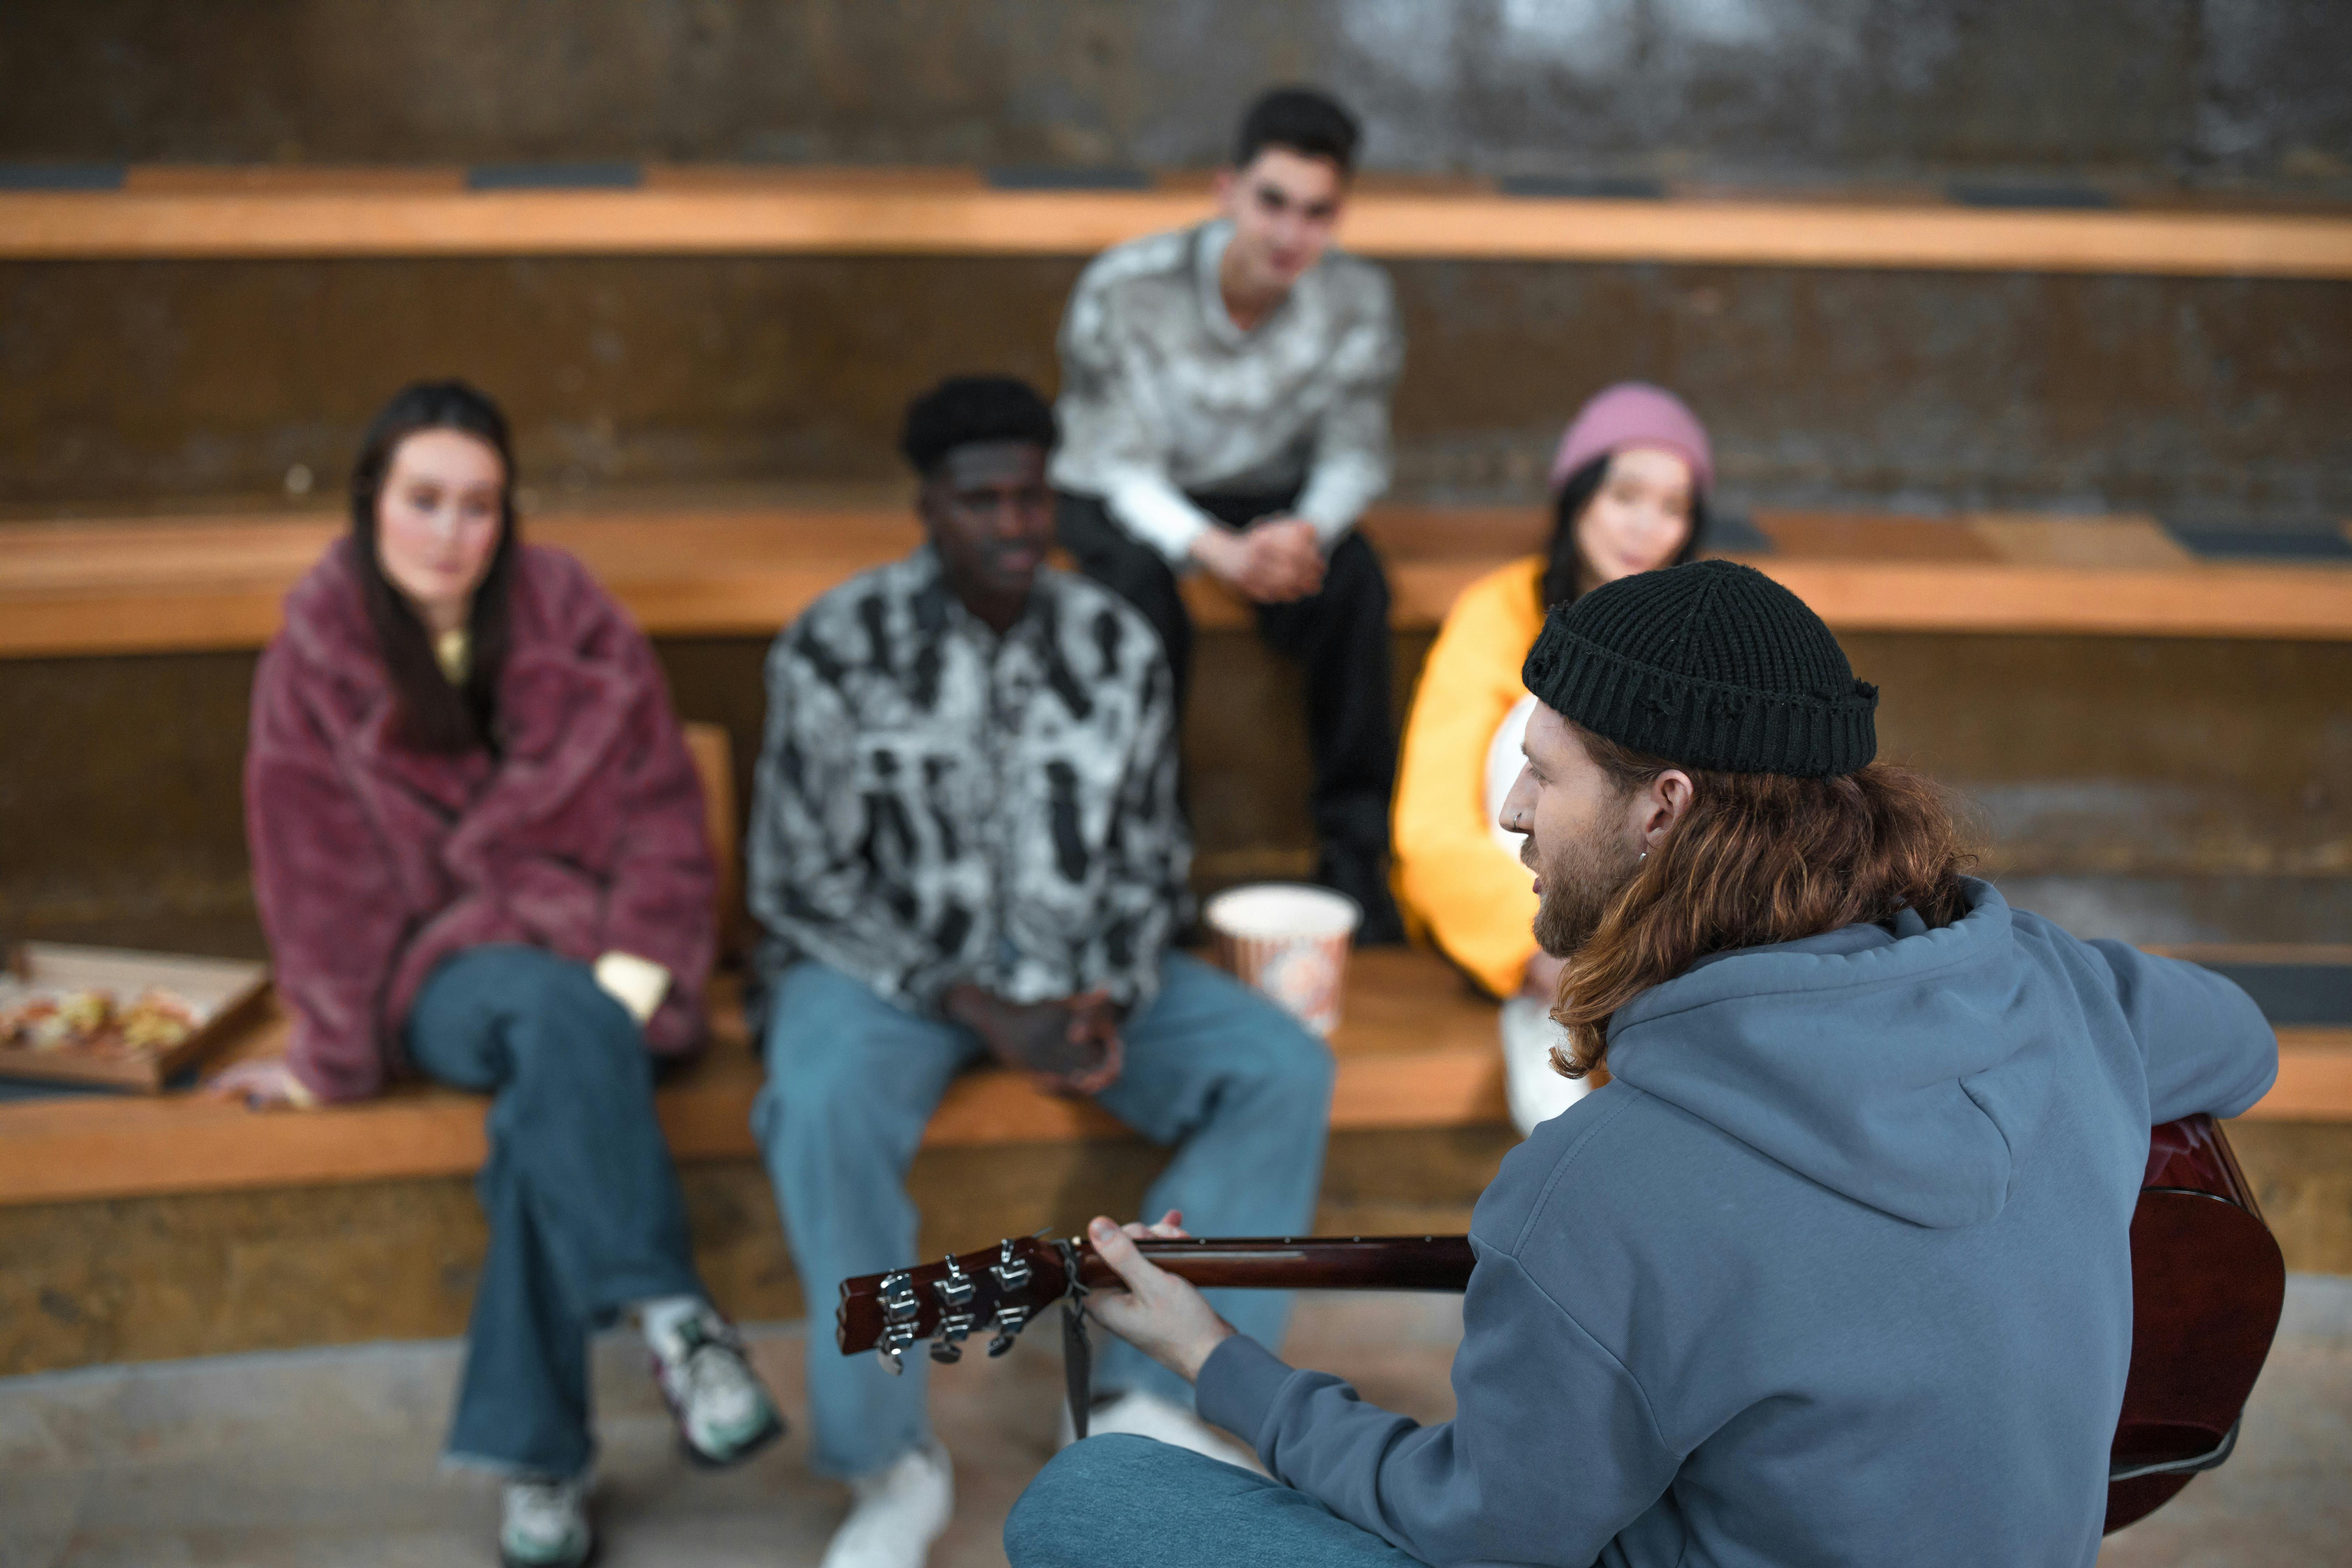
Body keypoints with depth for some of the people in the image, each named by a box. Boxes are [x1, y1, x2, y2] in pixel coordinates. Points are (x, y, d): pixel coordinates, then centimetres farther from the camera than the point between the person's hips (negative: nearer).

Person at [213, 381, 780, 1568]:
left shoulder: (572, 622, 0)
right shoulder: (315, 658, -1)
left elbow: (659, 816, -1)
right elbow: (321, 880, 3)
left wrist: (633, 971, -14)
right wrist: (331, 1055, 3)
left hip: (589, 947, 1)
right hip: (442, 967, 0)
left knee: (546, 1095, -34)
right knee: (559, 1017, -37)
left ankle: (537, 1461, -33)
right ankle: (673, 1316, -39)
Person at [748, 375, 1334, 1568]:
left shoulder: (1117, 647, 2)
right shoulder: (838, 649, -8)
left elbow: (1147, 863, 9)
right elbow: (803, 884, -9)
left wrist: (1109, 998, -12)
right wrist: (980, 1012, -18)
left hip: (1072, 969, 4)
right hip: (889, 964, -3)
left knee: (1285, 1072, -17)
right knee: (821, 1105, -36)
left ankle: (1149, 1403, -15)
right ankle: (889, 1463, -19)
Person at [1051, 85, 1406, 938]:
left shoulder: (1359, 301, -15)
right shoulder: (1124, 291, -25)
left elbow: (1355, 453, -10)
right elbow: (1121, 467, -23)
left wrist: (1307, 531, -34)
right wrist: (1218, 550, -41)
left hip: (1266, 496, 2)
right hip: (1123, 497, -2)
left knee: (1354, 582, -27)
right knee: (1142, 597, -35)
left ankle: (1353, 849, -16)